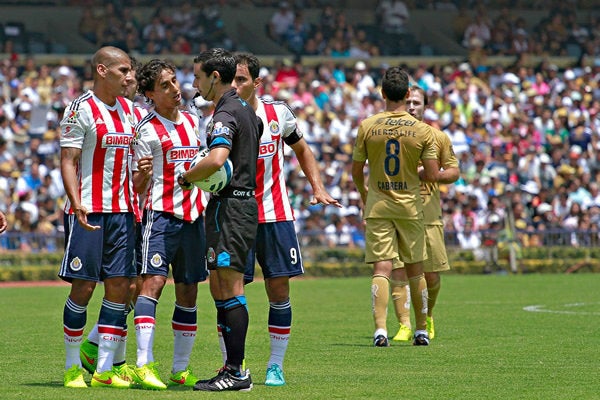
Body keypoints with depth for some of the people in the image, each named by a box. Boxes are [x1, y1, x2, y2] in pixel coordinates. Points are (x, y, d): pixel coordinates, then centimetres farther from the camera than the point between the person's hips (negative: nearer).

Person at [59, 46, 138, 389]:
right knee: (83, 287, -4)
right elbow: (68, 161, -11)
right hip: (88, 212, -6)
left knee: (120, 286, 1)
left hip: (122, 211, 6)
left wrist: (138, 203, 12)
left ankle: (105, 368, 5)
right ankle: (73, 367, 8)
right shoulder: (81, 109, -7)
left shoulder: (129, 109, 13)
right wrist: (77, 204, -23)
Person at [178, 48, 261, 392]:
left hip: (229, 206, -10)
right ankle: (233, 367, 15)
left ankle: (237, 373, -9)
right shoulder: (246, 109, 16)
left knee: (230, 287, -9)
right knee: (220, 289, 13)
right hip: (245, 202, 10)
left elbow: (216, 160, -31)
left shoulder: (226, 114, -15)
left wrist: (186, 178, -15)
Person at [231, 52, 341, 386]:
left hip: (275, 215, 2)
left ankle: (276, 366, 9)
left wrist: (318, 188, 10)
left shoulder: (278, 113, 3)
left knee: (279, 289, 1)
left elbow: (302, 149, 19)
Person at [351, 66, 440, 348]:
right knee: (415, 270, 12)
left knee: (381, 269, -3)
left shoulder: (367, 127, -5)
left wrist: (364, 196, 21)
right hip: (410, 206, 0)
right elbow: (433, 174, -7)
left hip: (377, 207, 0)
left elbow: (356, 171, 2)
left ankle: (380, 329, -16)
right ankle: (421, 331, 20)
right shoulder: (423, 130, -6)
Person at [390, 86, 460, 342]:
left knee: (431, 274, 4)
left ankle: (427, 317, 30)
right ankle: (404, 326, -11)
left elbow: (454, 172, 8)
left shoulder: (438, 137, 7)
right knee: (399, 270, -12)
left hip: (429, 213, 1)